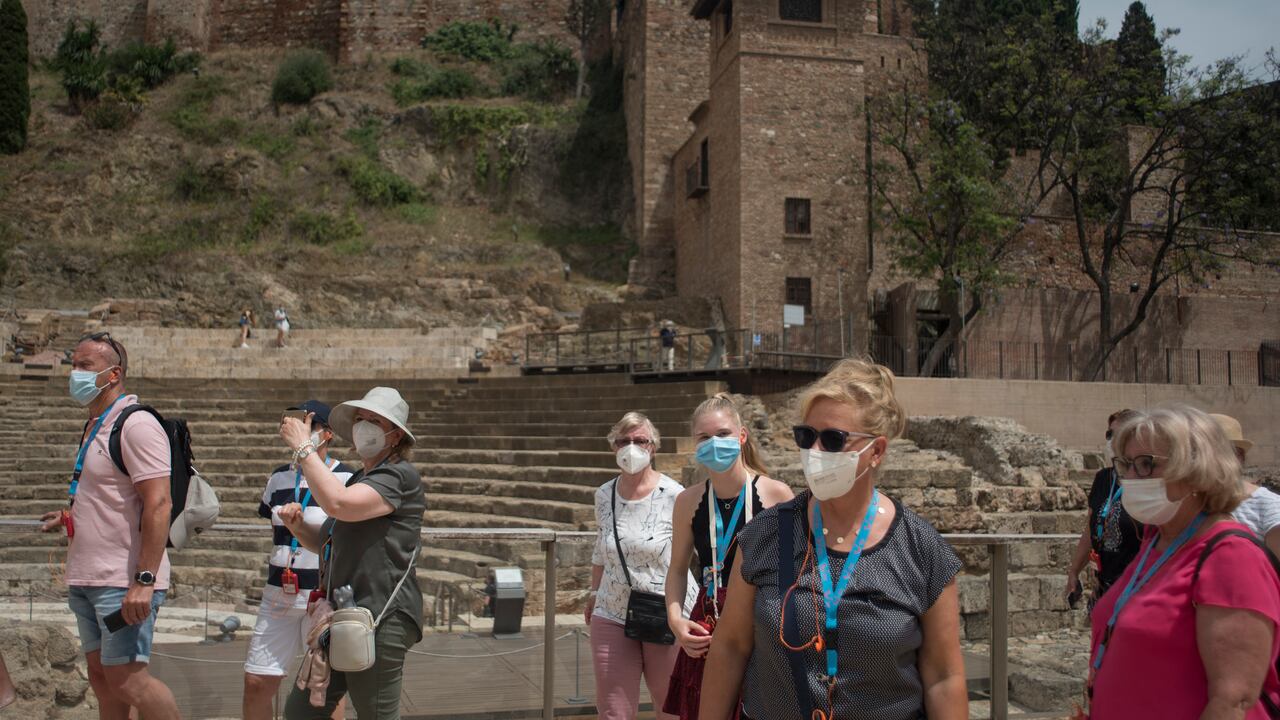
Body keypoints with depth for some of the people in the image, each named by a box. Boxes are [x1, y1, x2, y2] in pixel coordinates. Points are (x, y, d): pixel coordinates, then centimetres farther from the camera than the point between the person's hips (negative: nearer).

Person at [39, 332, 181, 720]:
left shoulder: (136, 424, -13)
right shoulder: (94, 427, 16)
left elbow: (158, 504, -21)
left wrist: (144, 580, -26)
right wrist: (67, 516, 10)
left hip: (123, 582, -9)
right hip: (87, 580, 9)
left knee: (126, 679, -8)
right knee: (101, 678, 12)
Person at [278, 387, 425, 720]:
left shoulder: (400, 476, -10)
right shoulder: (359, 481, 21)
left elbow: (338, 503, -26)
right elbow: (329, 545, 29)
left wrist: (303, 446, -16)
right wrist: (299, 527, 7)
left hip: (380, 619, -9)